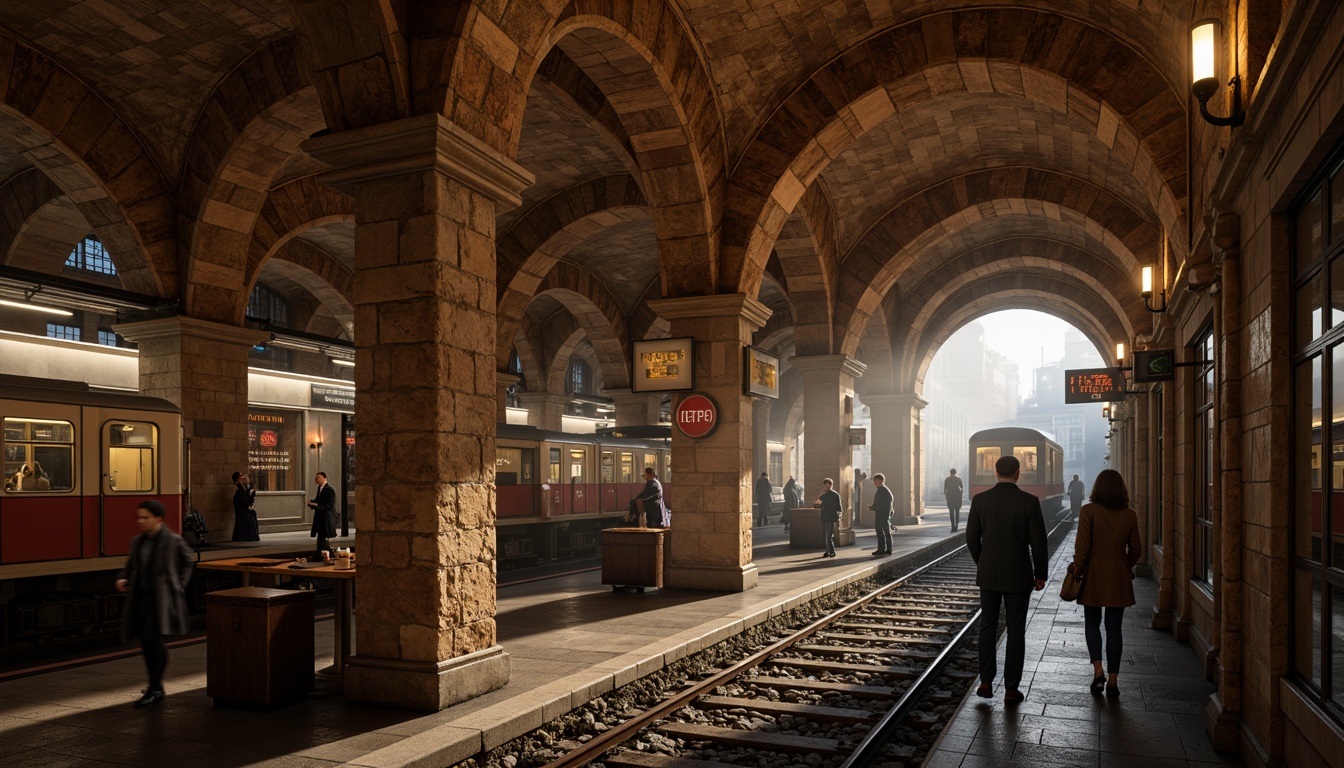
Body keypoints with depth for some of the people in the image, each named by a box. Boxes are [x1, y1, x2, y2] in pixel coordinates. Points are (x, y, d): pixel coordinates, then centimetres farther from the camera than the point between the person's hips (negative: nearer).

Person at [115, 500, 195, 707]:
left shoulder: (172, 540, -8)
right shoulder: (137, 541, 9)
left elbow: (188, 560, 6)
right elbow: (131, 565, 18)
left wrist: (179, 585, 4)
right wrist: (122, 578, -1)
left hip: (162, 598, -6)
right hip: (141, 598, 6)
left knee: (153, 639, -14)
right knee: (146, 643, 10)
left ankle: (154, 688, -5)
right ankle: (156, 688, 22)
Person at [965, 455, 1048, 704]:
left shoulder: (980, 499, -5)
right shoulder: (1030, 502, -11)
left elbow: (972, 538, 1)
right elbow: (1038, 542, -10)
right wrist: (1040, 575, 3)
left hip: (988, 574, 2)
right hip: (1018, 577, -2)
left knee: (987, 627, 15)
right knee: (1015, 632, 8)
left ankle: (986, 682, 16)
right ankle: (1011, 689, 12)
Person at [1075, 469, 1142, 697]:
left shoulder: (1089, 511, -11)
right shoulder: (1129, 515, -1)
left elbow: (1082, 546, -13)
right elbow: (1135, 549, 5)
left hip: (1093, 575, -2)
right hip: (1119, 577, 2)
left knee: (1092, 623, 14)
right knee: (1114, 627, 8)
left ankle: (1097, 670, -1)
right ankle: (1113, 681, 10)